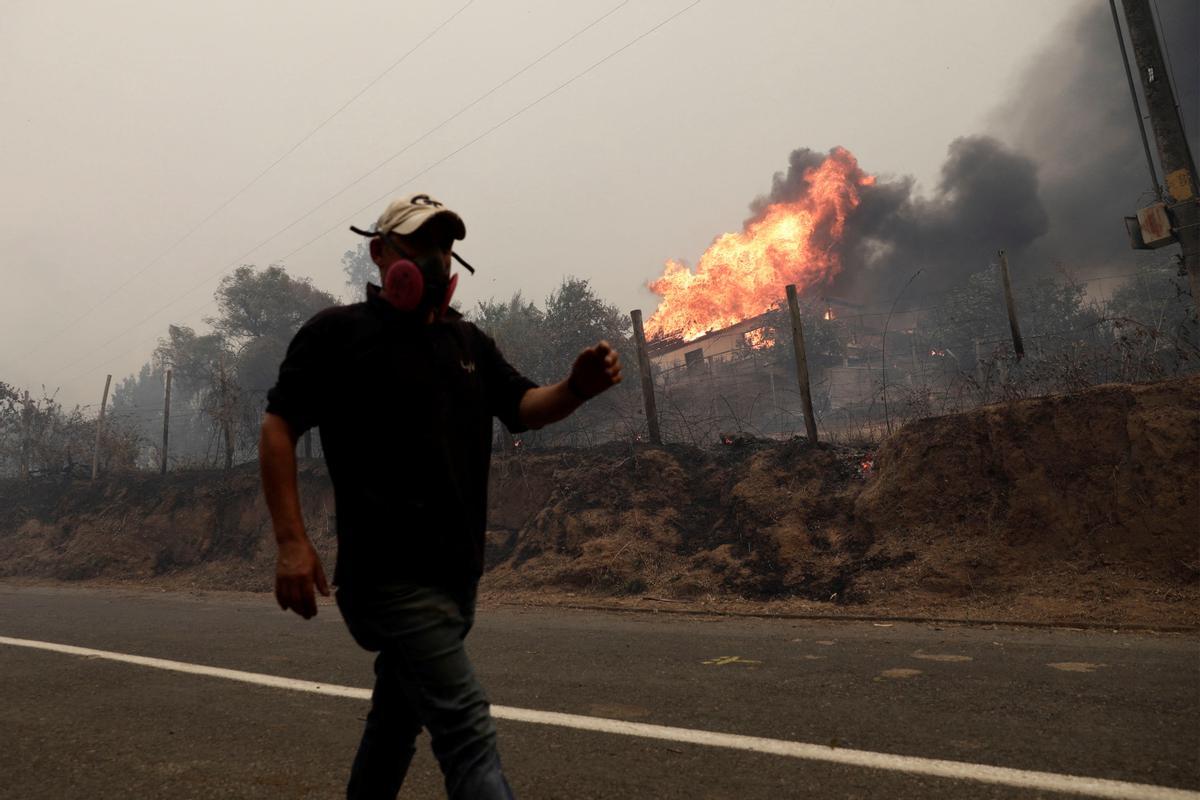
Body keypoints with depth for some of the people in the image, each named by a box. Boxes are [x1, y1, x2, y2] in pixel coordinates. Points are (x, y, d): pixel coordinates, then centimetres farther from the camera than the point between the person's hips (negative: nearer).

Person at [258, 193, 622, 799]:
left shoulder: (468, 341, 13)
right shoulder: (339, 332, -4)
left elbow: (522, 407, 6)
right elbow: (279, 428, -7)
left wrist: (576, 388, -17)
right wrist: (291, 541, -17)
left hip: (455, 573, 7)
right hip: (391, 574, -7)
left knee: (398, 717, 24)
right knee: (468, 734, -14)